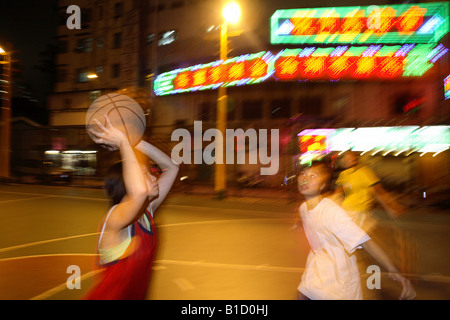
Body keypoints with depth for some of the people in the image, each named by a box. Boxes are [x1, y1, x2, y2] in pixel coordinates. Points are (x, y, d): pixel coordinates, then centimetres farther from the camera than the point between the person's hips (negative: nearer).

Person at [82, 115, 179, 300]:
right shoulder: (114, 219, -23)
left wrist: (135, 142, -8)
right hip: (107, 295, -6)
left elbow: (171, 167, 1)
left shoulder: (147, 211, -3)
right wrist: (123, 142, -33)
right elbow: (139, 191, -45)